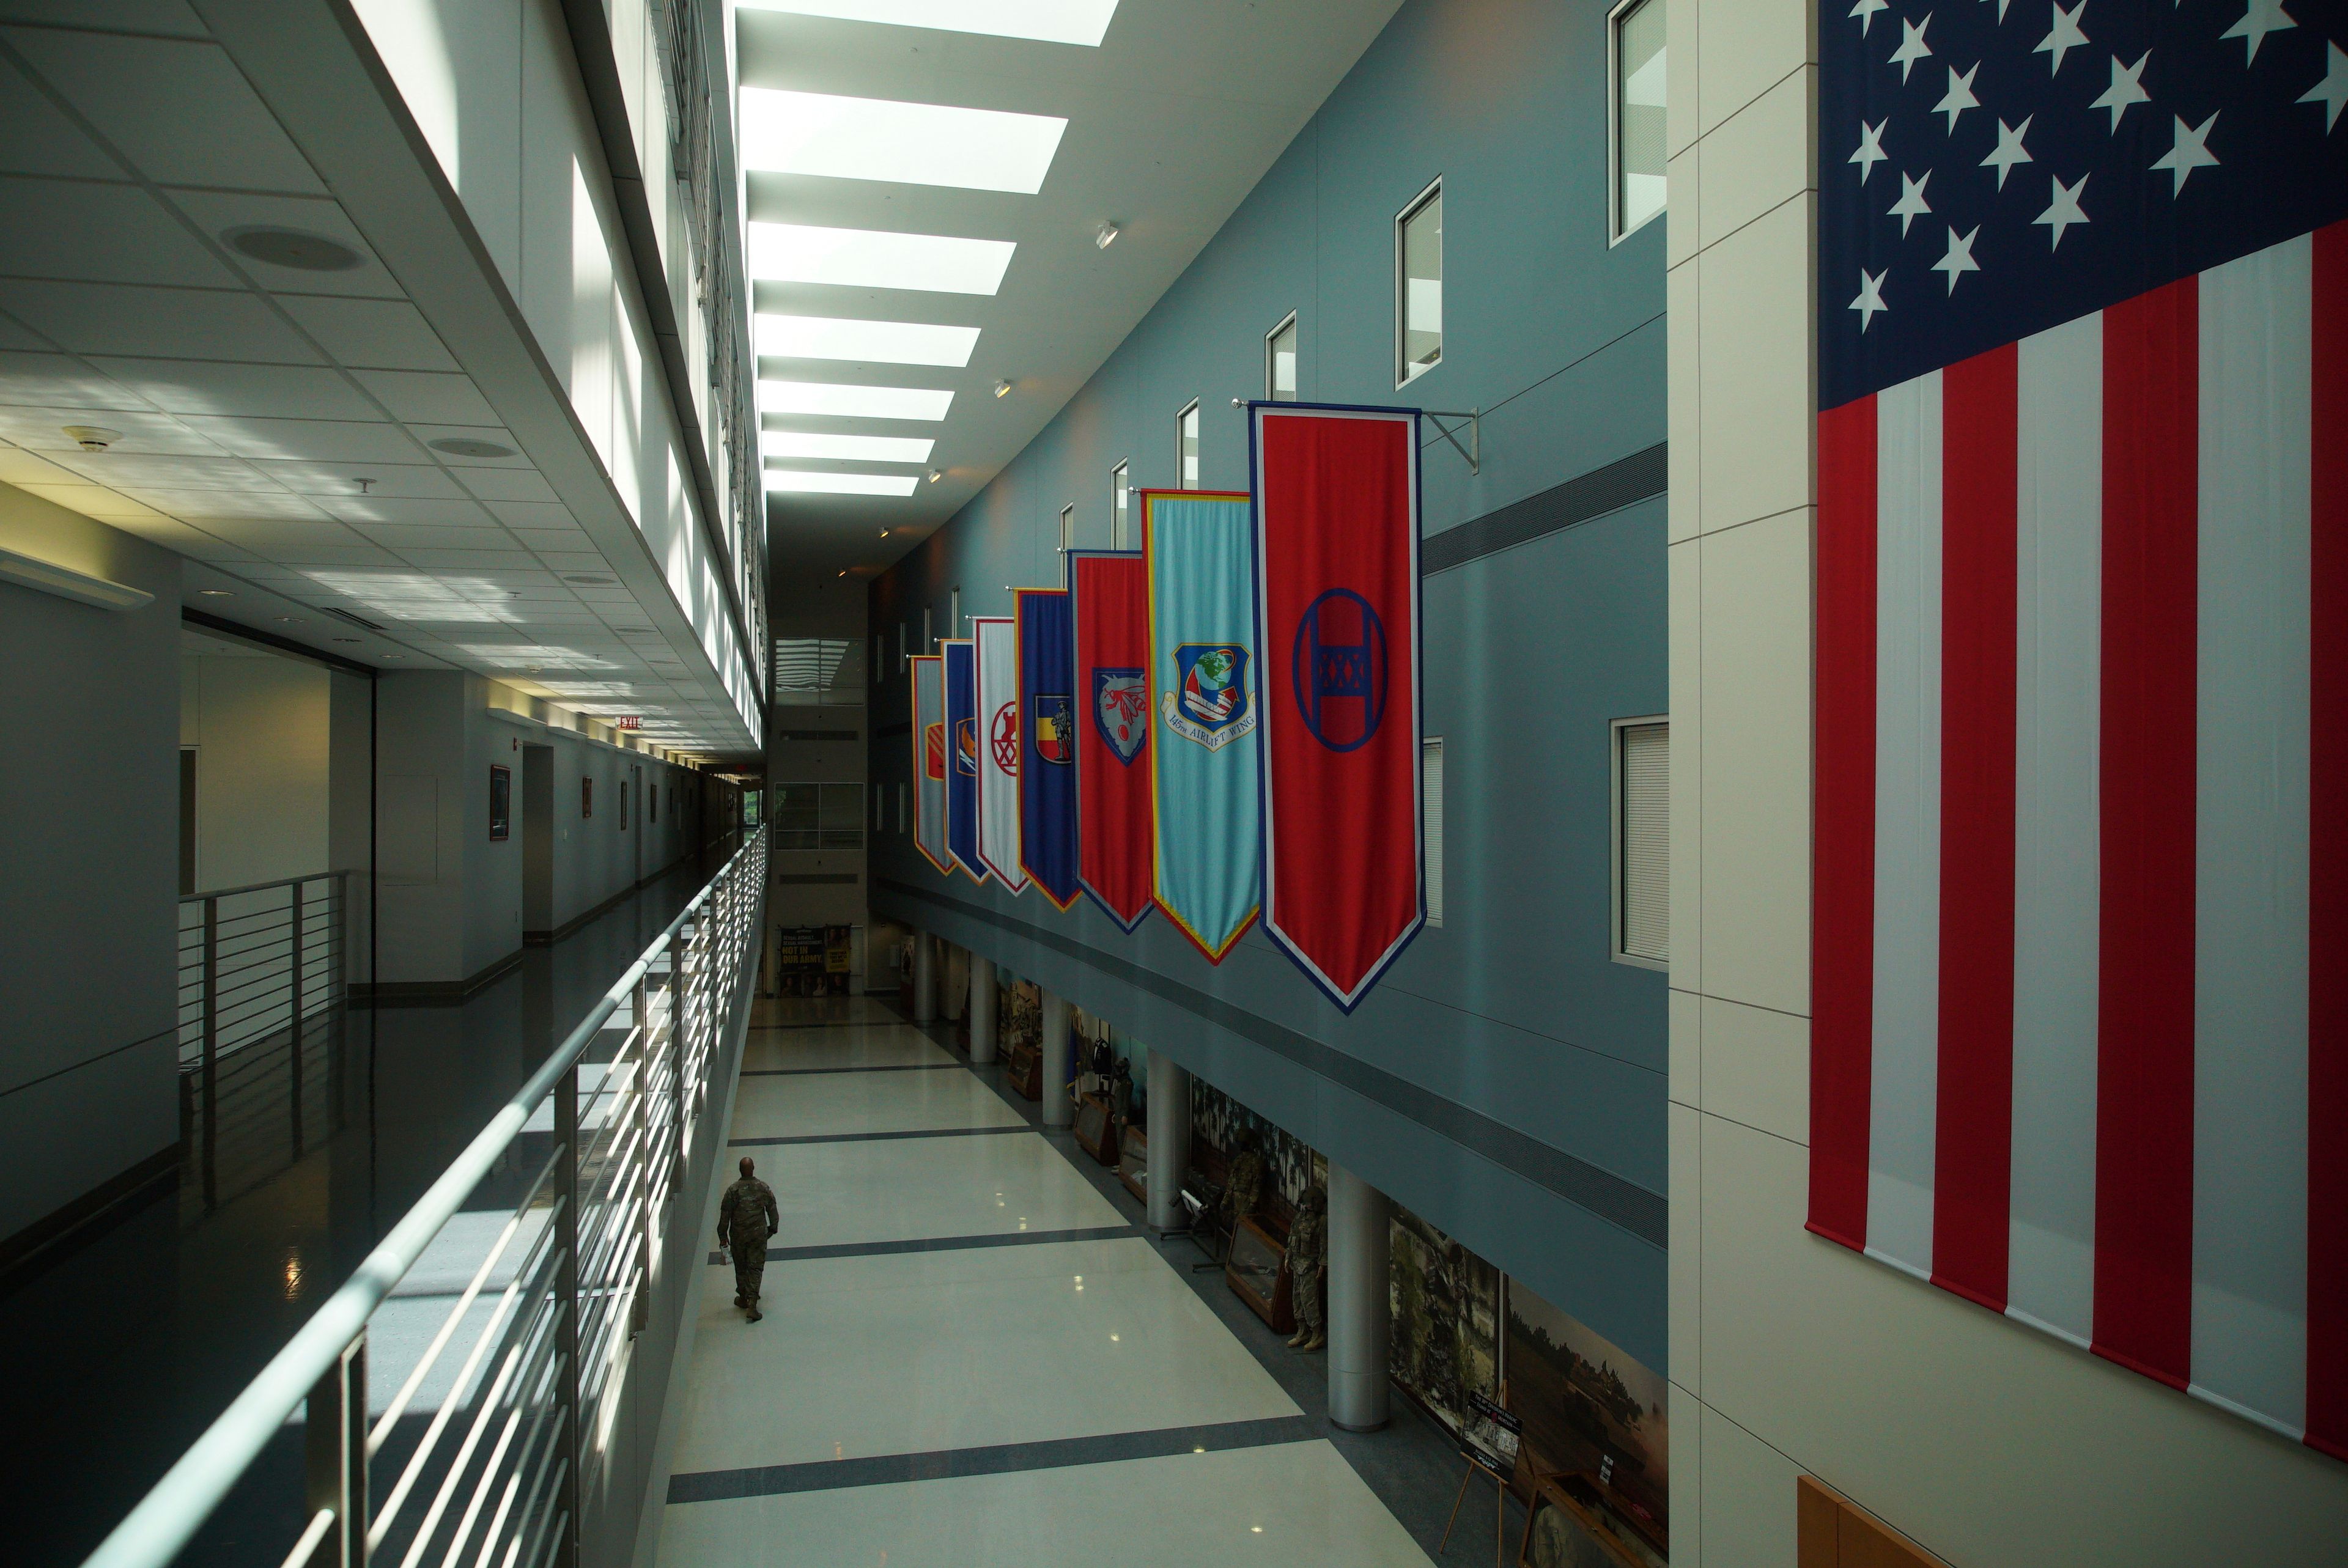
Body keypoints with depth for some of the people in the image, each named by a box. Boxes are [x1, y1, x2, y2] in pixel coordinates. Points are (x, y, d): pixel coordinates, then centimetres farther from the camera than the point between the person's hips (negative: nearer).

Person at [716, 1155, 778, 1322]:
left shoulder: (733, 1190, -13)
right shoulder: (764, 1188, -8)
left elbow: (725, 1215, -7)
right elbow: (772, 1209, 2)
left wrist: (723, 1236, 4)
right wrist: (773, 1227, 19)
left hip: (738, 1235, 0)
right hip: (758, 1234, 0)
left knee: (740, 1268, 17)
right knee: (756, 1268, 4)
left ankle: (743, 1298, 31)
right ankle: (752, 1303, -6)